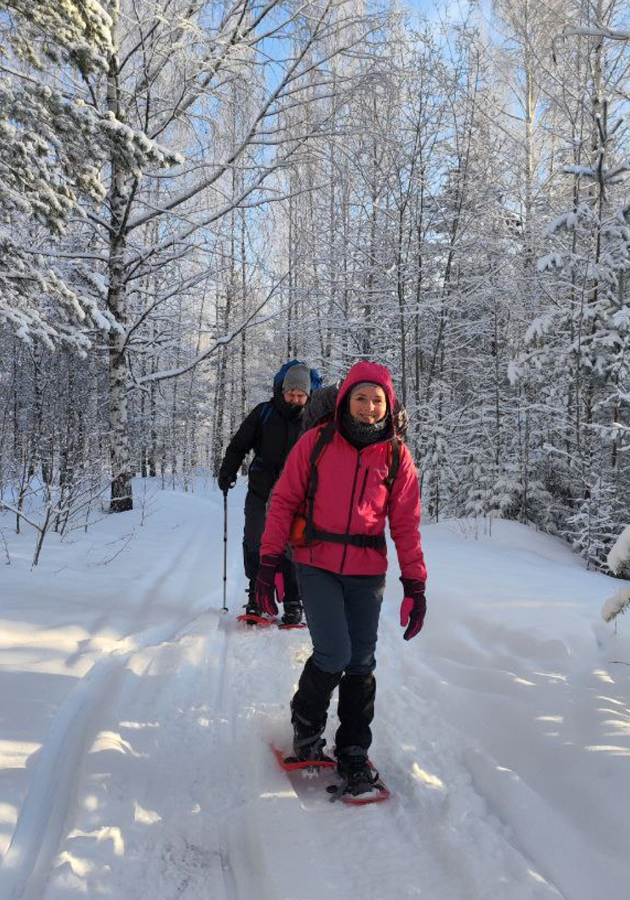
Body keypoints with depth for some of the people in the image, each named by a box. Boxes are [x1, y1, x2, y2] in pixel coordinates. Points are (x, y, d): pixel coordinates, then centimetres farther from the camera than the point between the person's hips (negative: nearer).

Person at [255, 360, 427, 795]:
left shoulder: (397, 457, 3)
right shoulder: (316, 442, -3)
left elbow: (406, 524, 5)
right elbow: (284, 501, 0)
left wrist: (415, 584, 0)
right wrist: (269, 562, -5)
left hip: (367, 572, 2)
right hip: (316, 564, -2)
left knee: (361, 664, 7)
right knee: (334, 654, -11)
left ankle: (354, 750, 26)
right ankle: (307, 723, 19)